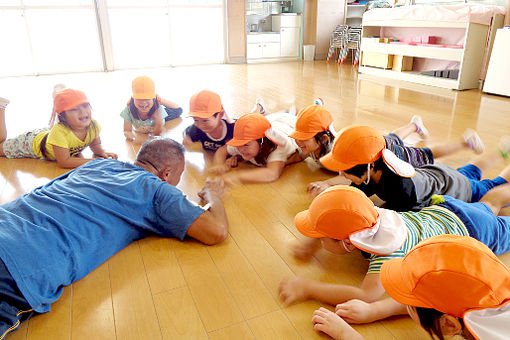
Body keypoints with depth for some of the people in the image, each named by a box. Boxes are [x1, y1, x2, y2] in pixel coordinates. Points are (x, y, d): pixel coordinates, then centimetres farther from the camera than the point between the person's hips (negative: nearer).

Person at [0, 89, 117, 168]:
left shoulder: (93, 125, -29)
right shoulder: (59, 131, -46)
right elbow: (63, 162, -43)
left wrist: (102, 153, -32)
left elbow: (95, 145, -10)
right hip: (34, 141, -5)